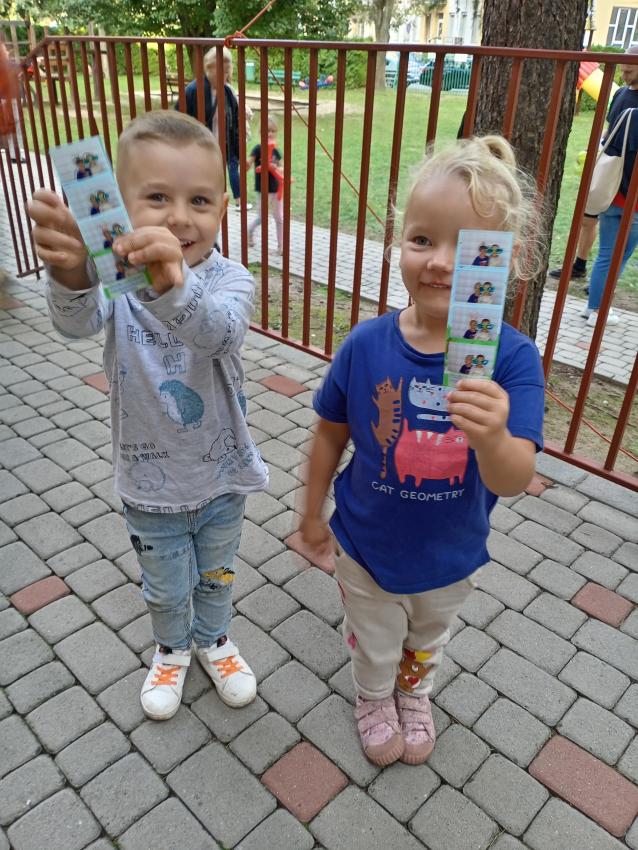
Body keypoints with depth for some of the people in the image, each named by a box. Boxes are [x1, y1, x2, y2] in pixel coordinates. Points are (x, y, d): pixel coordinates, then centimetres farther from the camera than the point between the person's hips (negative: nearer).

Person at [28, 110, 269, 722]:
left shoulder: (229, 279, -19)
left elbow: (221, 331, -41)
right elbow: (78, 321, -38)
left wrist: (173, 286, -64)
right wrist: (69, 272, -62)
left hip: (220, 476, 0)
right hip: (150, 484, 0)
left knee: (216, 574, 26)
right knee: (165, 589, 24)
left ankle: (214, 641, 56)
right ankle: (171, 650, 55)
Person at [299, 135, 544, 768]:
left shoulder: (512, 359, -26)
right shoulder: (366, 345, -23)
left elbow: (512, 482, -30)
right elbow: (331, 434, -8)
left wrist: (494, 437, -53)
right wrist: (312, 512, 3)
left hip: (450, 556, 1)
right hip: (366, 546, 0)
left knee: (427, 639, 33)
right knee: (374, 644, 28)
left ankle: (413, 693, 66)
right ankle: (374, 699, 62)